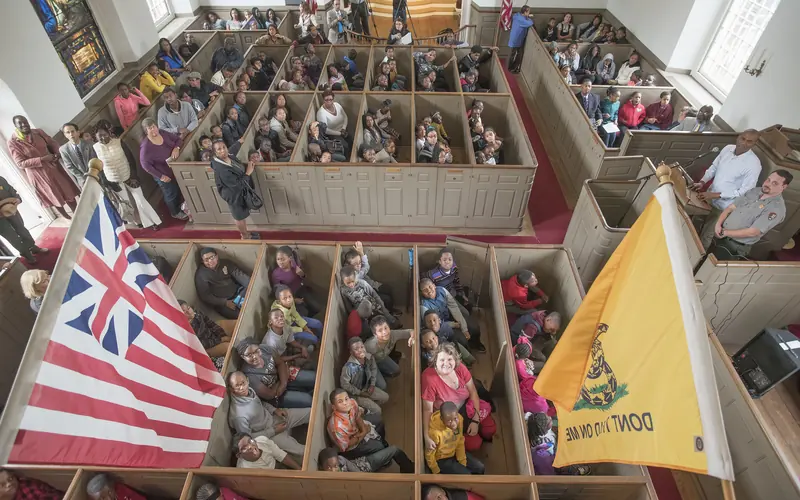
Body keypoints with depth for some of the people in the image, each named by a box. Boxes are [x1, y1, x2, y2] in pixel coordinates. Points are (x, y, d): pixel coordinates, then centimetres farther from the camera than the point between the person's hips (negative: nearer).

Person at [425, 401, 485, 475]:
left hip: (454, 453, 6)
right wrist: (437, 472, -8)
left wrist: (463, 462, -2)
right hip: (441, 459, -6)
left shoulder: (459, 419, -20)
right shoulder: (435, 431, -36)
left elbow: (460, 442, -4)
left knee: (480, 468, 0)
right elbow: (429, 454, -20)